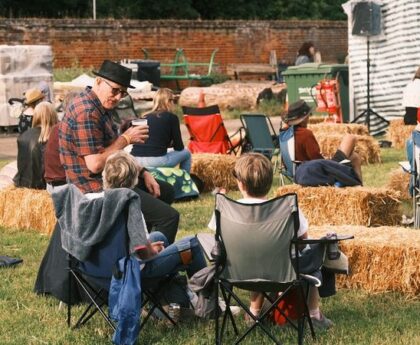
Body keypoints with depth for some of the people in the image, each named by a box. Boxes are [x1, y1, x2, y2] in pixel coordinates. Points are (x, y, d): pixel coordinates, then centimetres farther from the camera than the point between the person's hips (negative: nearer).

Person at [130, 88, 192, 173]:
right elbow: (179, 147, 9)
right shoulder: (172, 117, 4)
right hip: (156, 161, -6)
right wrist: (171, 143, 30)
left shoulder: (145, 117, 17)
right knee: (186, 153, 23)